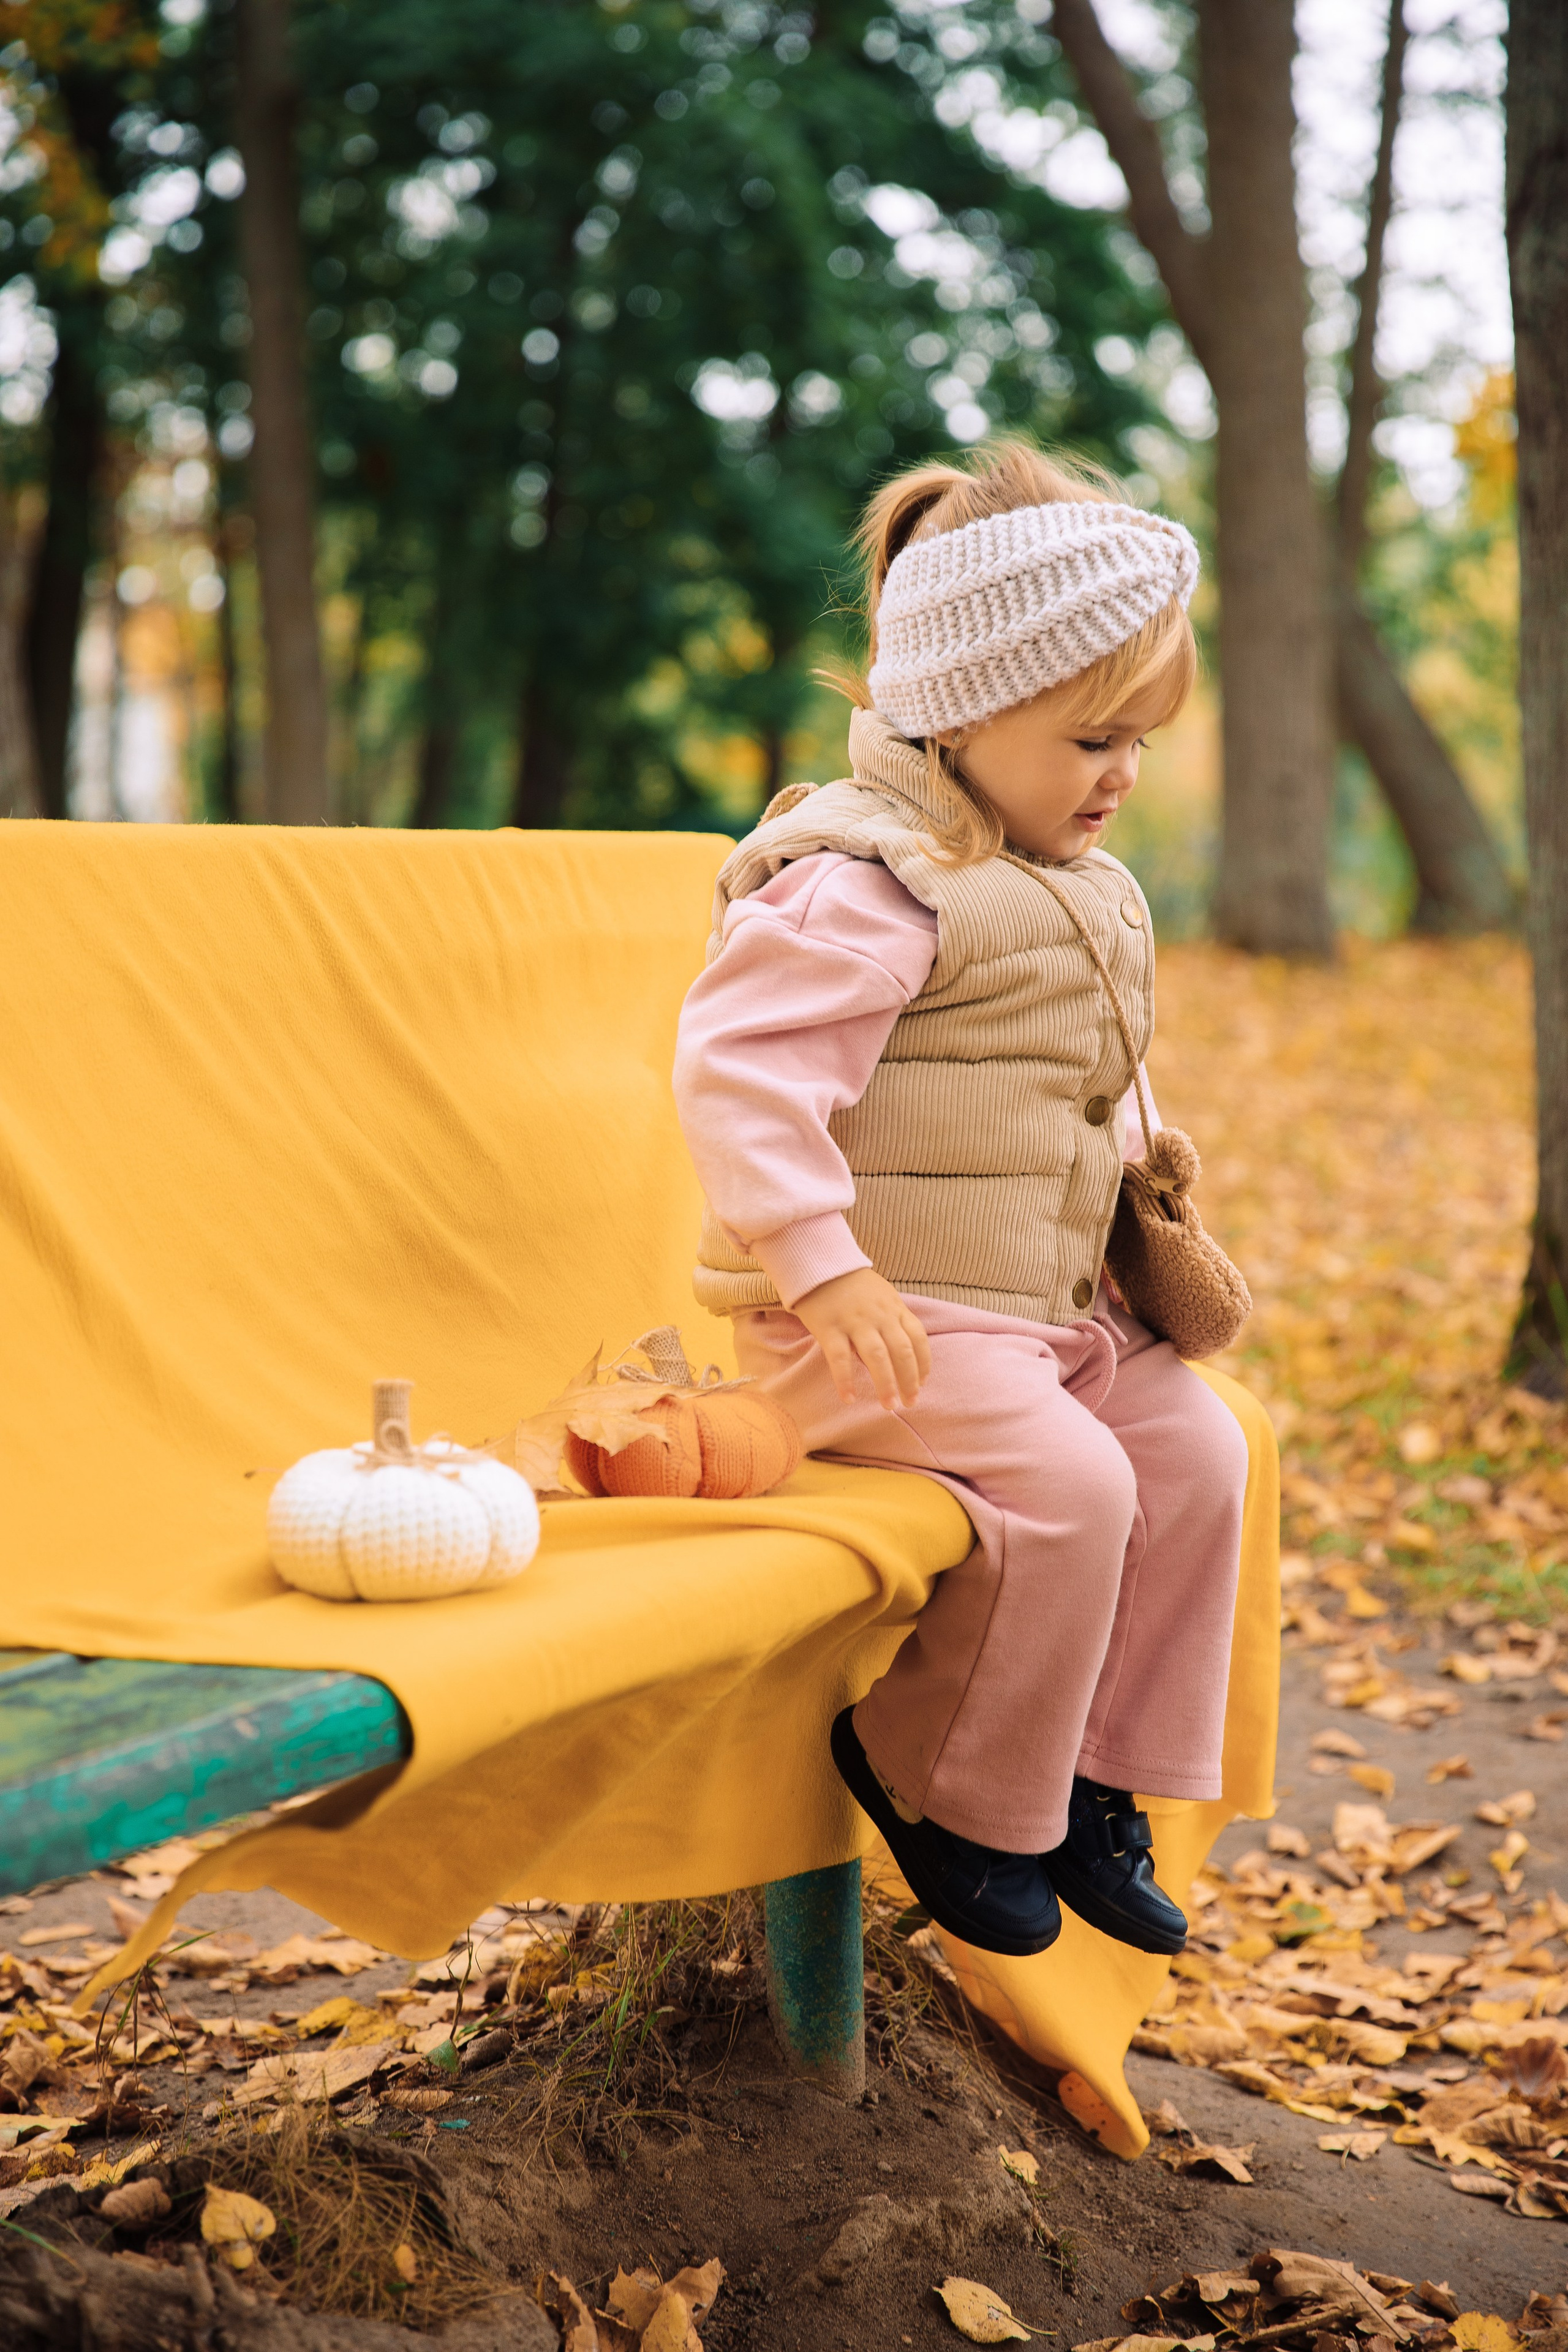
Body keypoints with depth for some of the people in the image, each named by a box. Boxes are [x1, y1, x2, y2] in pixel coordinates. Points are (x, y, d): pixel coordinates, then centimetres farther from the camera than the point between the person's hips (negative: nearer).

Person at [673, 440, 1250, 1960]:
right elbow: (735, 1062, -27)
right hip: (893, 1310, -10)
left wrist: (1136, 1188, 17)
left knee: (1194, 1452, 2)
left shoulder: (1065, 878, 14)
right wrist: (823, 1264, -29)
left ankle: (1093, 1776, 15)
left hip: (1049, 1299, 10)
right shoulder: (870, 884, -19)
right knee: (1069, 1486, -23)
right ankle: (941, 1784, -3)